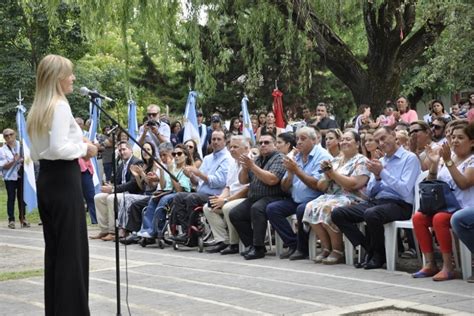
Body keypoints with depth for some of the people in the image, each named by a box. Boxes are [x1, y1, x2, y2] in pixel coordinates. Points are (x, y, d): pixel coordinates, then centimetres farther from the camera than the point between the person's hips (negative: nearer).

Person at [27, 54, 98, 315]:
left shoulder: (37, 109, 14)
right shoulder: (60, 106, -13)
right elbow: (59, 148, -23)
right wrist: (84, 149, -7)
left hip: (45, 179, 9)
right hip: (64, 180, -9)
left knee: (54, 247, 12)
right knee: (72, 247, -4)